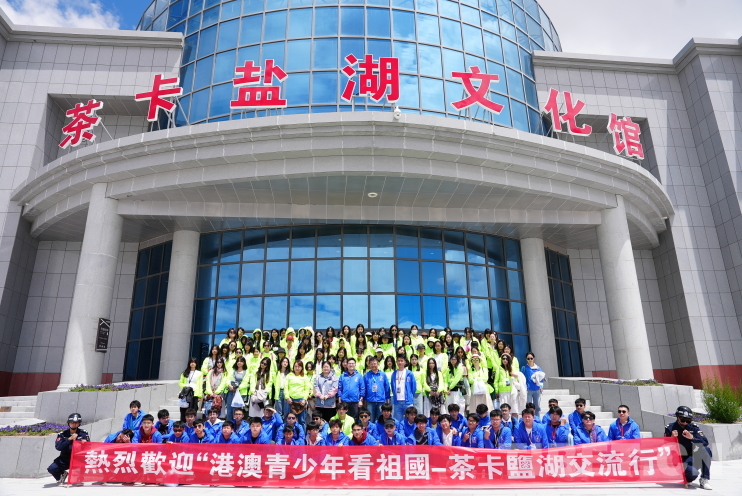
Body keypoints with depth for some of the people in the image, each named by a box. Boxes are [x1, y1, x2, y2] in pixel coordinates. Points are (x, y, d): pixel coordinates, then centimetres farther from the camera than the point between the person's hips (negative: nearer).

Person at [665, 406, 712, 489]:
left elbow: (705, 442, -11)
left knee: (706, 450, -24)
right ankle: (684, 479, 6)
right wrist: (672, 438, -25)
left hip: (691, 458, 4)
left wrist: (692, 437, -28)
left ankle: (704, 480, -13)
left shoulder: (693, 427, 1)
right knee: (693, 473, -33)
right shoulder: (670, 428, -5)